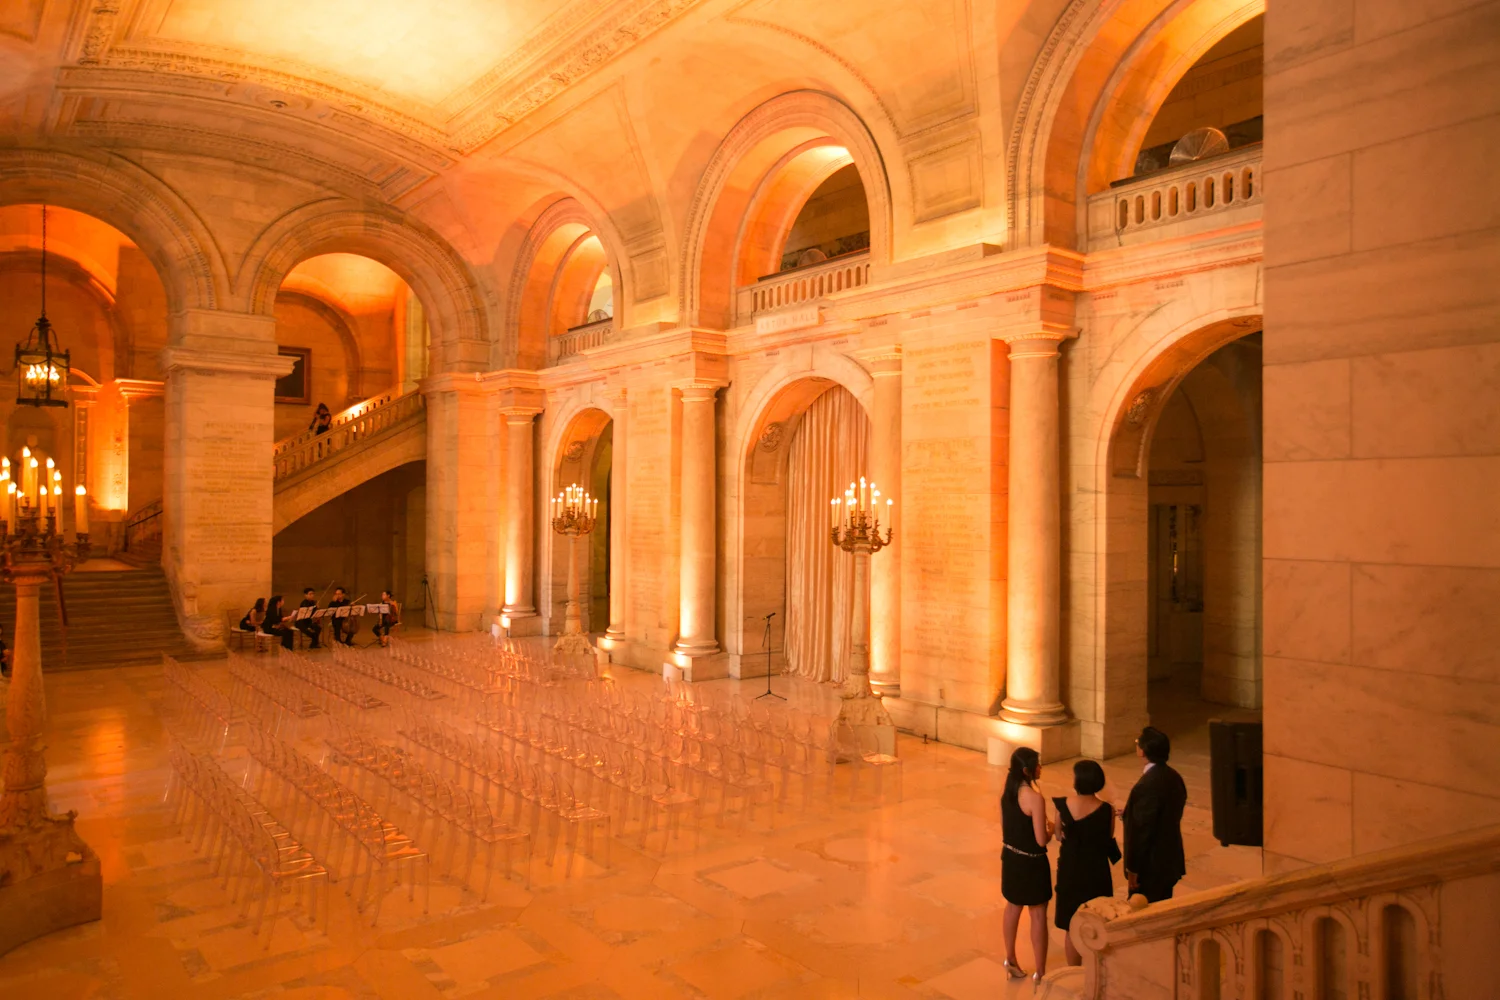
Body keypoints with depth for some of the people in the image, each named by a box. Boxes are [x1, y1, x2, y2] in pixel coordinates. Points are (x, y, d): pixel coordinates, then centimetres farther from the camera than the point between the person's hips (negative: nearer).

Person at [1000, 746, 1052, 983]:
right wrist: (1051, 829, -3)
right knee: (1038, 916, 9)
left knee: (1013, 907, 24)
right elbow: (1041, 840, -22)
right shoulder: (1035, 798, -26)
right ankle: (1040, 973, 21)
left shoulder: (1006, 792, -3)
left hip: (1010, 857, 7)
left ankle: (1010, 959, 40)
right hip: (1031, 862, -7)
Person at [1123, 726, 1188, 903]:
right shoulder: (1174, 777, 2)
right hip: (1169, 859, 9)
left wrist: (1133, 868, -14)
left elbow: (1141, 830, -22)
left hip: (1150, 864, -9)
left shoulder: (1147, 785, -26)